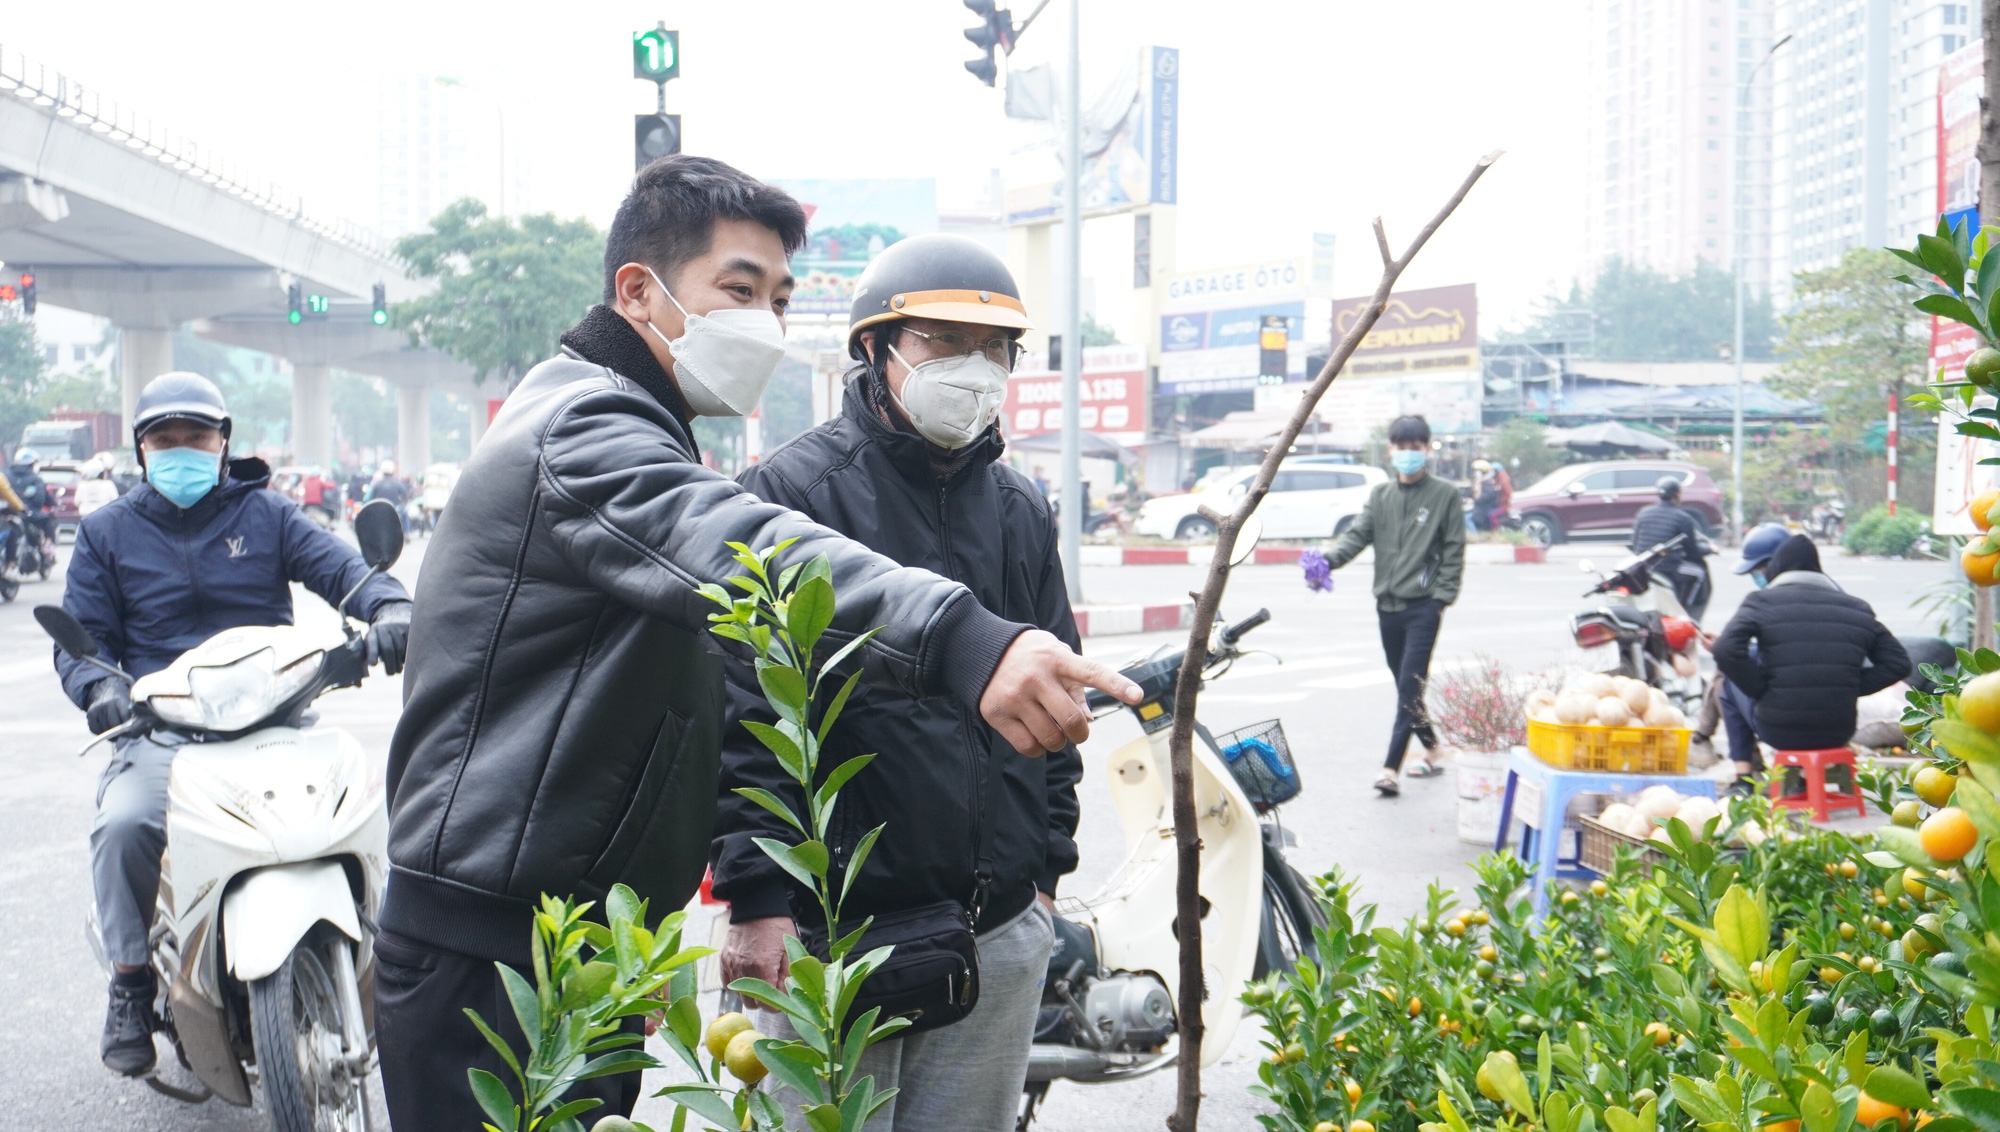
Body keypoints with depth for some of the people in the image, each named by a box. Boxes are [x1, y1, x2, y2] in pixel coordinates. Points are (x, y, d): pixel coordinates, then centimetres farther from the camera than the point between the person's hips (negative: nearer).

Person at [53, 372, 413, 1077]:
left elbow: (339, 565, 2)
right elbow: (80, 636, 12)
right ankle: (131, 982, -10)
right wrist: (100, 686, -12)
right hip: (162, 729, 0)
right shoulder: (106, 531, 16)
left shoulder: (264, 513, 15)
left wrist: (388, 607, -21)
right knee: (123, 824, -31)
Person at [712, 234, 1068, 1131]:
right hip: (829, 932, -5)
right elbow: (742, 711, -12)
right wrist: (757, 896, -15)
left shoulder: (1021, 510, 13)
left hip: (1000, 938, 6)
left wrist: (1046, 869, 17)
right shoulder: (792, 491, -7)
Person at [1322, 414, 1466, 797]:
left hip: (1423, 606, -5)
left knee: (1410, 687, -11)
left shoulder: (1444, 493, 1)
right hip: (1388, 604, 5)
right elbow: (1357, 534, 1)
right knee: (1406, 686, 12)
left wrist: (1442, 596, -9)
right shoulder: (1380, 495, 13)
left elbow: (1454, 549, 0)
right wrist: (1328, 559, -19)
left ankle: (1391, 768, -15)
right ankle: (1431, 750, 27)